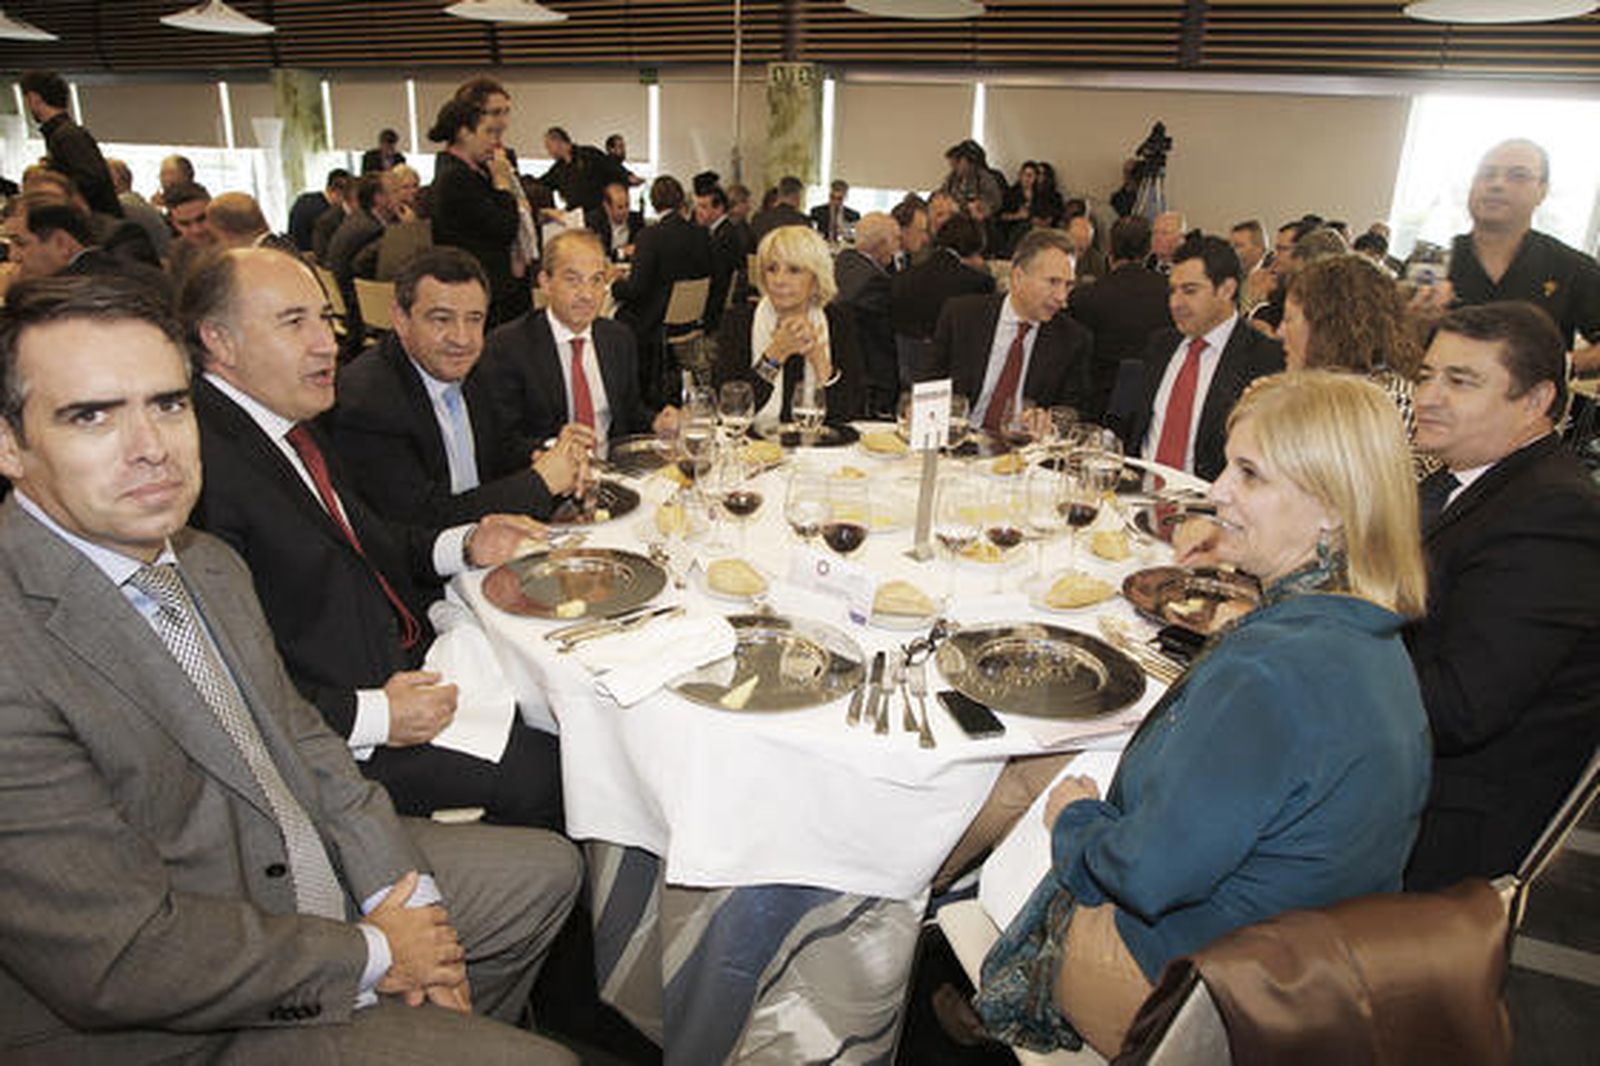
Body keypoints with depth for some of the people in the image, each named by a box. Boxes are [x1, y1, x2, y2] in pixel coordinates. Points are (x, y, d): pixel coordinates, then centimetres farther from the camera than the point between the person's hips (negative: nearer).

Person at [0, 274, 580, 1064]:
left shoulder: (205, 564, 1)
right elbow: (122, 962, -27)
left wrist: (399, 891, -5)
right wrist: (371, 953, -15)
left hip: (319, 878, 8)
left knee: (547, 869, 17)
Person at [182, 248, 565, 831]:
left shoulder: (292, 422, 7)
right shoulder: (203, 468, -23)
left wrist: (463, 546, 5)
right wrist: (372, 716, -24)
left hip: (408, 661, 10)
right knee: (546, 771, -15)